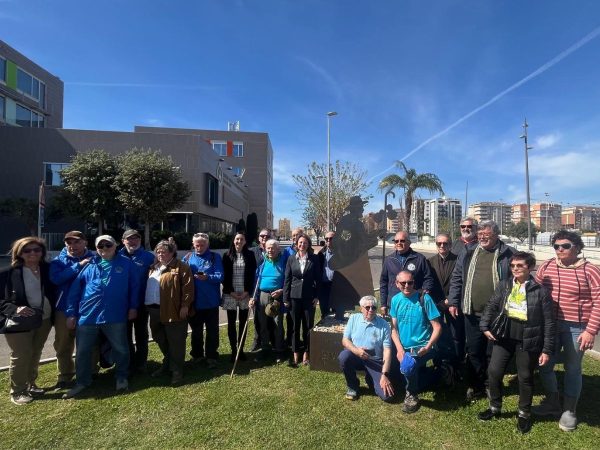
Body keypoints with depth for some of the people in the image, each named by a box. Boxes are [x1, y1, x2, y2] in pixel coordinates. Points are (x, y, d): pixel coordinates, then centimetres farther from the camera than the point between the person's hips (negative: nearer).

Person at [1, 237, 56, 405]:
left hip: (44, 319, 4)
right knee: (21, 356, 5)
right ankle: (17, 392, 23)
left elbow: (53, 292, 9)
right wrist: (14, 309, -23)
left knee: (35, 354, 16)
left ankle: (30, 384, 35)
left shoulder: (47, 269, -2)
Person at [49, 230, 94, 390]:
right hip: (64, 309, 2)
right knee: (63, 345, 13)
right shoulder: (59, 261, 2)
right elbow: (56, 279, -17)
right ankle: (65, 377, 31)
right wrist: (78, 266, -20)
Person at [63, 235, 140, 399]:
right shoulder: (89, 264, 7)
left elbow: (134, 286, 4)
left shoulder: (126, 264, 2)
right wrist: (71, 313, 3)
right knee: (83, 351, 12)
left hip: (116, 316, -2)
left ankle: (121, 378, 30)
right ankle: (82, 382, 32)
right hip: (87, 315, 2)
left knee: (120, 349, 9)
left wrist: (133, 307, 0)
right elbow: (75, 289, 7)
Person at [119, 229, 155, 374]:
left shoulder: (148, 257, -5)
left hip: (141, 303, -2)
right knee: (125, 335, 15)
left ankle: (140, 364, 27)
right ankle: (128, 364, 31)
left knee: (141, 334, 12)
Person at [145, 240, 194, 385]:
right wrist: (147, 305, 16)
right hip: (155, 310, 8)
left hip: (173, 311, -8)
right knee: (161, 340, 19)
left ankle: (177, 371, 12)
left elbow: (188, 287, -14)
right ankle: (167, 364, 37)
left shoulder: (181, 267, -9)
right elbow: (148, 287, 23)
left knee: (175, 342, 1)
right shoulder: (153, 268, 16)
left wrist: (185, 305, -19)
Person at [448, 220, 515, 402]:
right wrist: (453, 302, 4)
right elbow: (457, 279, 9)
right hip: (472, 313, 3)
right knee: (474, 351, 12)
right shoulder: (468, 254, 7)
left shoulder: (508, 254, -3)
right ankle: (475, 386, 27)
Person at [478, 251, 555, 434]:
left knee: (525, 377, 13)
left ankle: (524, 414, 36)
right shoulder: (504, 285, 1)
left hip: (528, 341, -3)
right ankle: (495, 407, 28)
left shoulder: (540, 291, -9)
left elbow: (549, 322, -6)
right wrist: (485, 326, -5)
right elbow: (491, 306, 5)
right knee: (494, 371, 6)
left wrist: (547, 349, -7)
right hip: (504, 336, 3)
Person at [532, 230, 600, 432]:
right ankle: (552, 402, 35)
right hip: (549, 326, 4)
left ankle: (569, 410, 31)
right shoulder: (547, 267, 1)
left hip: (576, 328, -3)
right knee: (544, 366, 12)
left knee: (572, 369, 12)